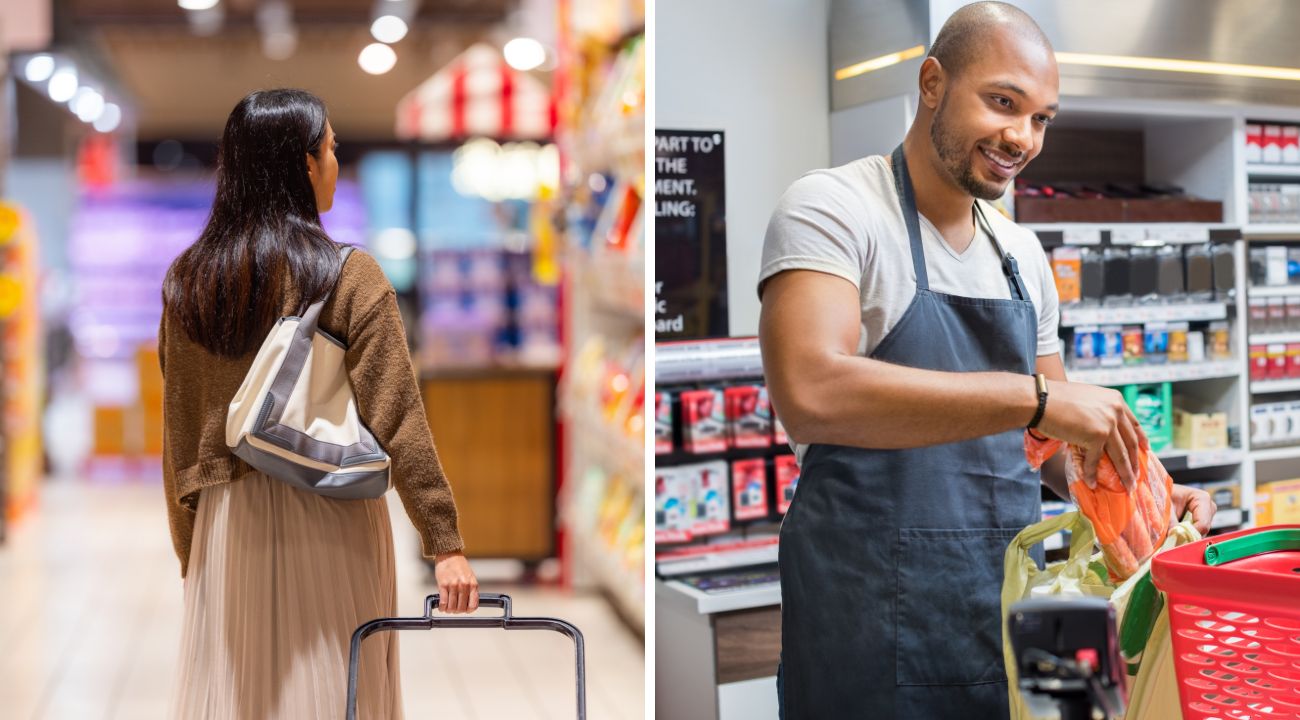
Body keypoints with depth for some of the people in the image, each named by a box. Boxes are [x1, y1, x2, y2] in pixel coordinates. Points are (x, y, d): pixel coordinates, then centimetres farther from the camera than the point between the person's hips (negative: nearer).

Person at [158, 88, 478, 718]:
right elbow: (397, 421, -14)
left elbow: (178, 434, 8)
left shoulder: (186, 281, 4)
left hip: (228, 522, 4)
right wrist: (445, 543, -11)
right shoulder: (350, 276, -9)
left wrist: (189, 549, 16)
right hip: (329, 520, -4)